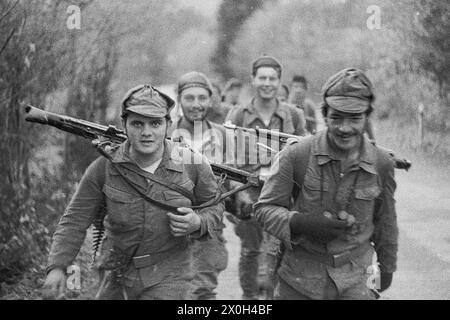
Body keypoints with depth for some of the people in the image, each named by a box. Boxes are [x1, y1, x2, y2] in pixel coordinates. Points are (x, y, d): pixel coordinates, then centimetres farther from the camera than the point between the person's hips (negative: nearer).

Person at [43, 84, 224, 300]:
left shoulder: (193, 166, -11)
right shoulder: (104, 167, -11)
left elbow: (214, 205, 5)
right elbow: (76, 219, -6)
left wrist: (198, 223, -17)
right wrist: (57, 266, -16)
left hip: (168, 279, -2)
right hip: (119, 276, 3)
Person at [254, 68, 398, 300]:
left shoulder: (381, 164, -4)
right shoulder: (295, 155, -11)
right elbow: (265, 208, -5)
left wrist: (387, 266, 21)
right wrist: (301, 222, -22)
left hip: (355, 281, 1)